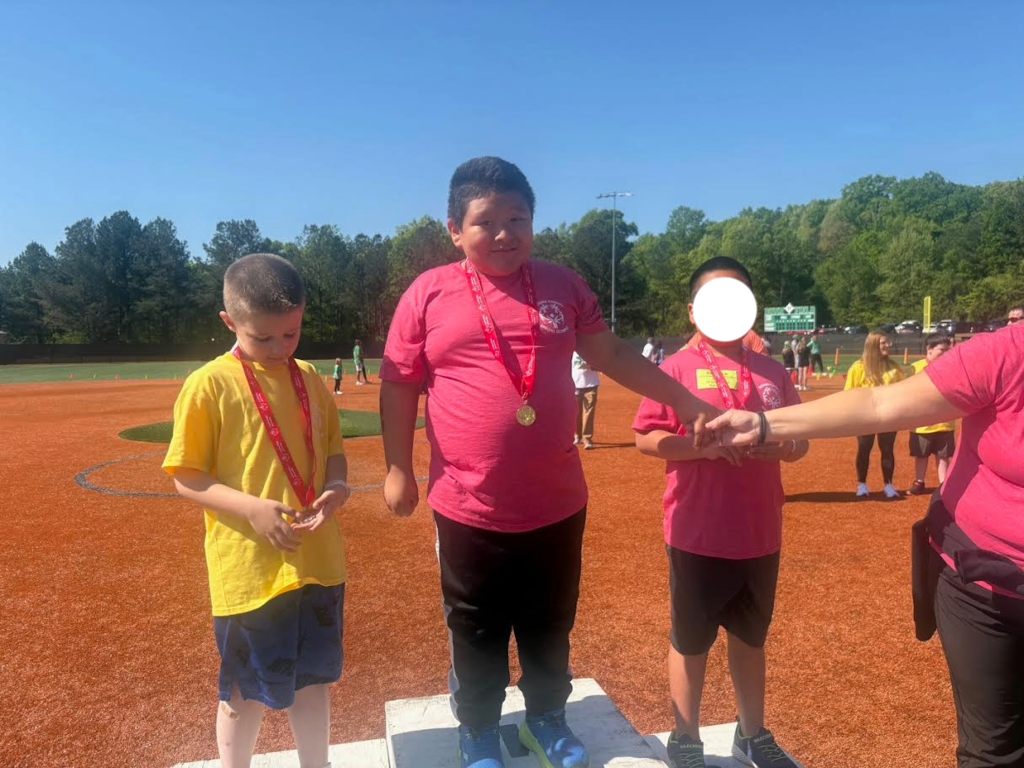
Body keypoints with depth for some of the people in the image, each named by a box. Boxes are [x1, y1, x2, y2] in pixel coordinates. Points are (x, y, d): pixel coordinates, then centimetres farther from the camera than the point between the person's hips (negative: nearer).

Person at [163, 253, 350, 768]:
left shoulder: (309, 378, 3)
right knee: (247, 693, 13)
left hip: (317, 560, 5)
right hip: (248, 568, -4)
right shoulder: (209, 384, -12)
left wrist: (337, 487, -10)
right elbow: (186, 478, -9)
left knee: (311, 678, 20)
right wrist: (252, 507, -23)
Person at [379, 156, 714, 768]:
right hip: (469, 508, -2)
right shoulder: (429, 294, -6)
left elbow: (612, 355, 4)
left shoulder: (563, 286, 1)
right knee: (477, 634, 17)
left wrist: (683, 399, -2)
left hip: (558, 504, 2)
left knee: (551, 628, 21)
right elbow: (400, 385, -1)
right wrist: (398, 470, -1)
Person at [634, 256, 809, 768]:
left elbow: (799, 444, 8)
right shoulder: (677, 369, -8)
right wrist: (705, 443, -24)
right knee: (691, 640, 12)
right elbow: (646, 438, -11)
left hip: (760, 535, 4)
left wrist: (773, 441, -14)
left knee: (751, 638, 21)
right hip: (697, 535, -4)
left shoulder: (772, 373, 5)